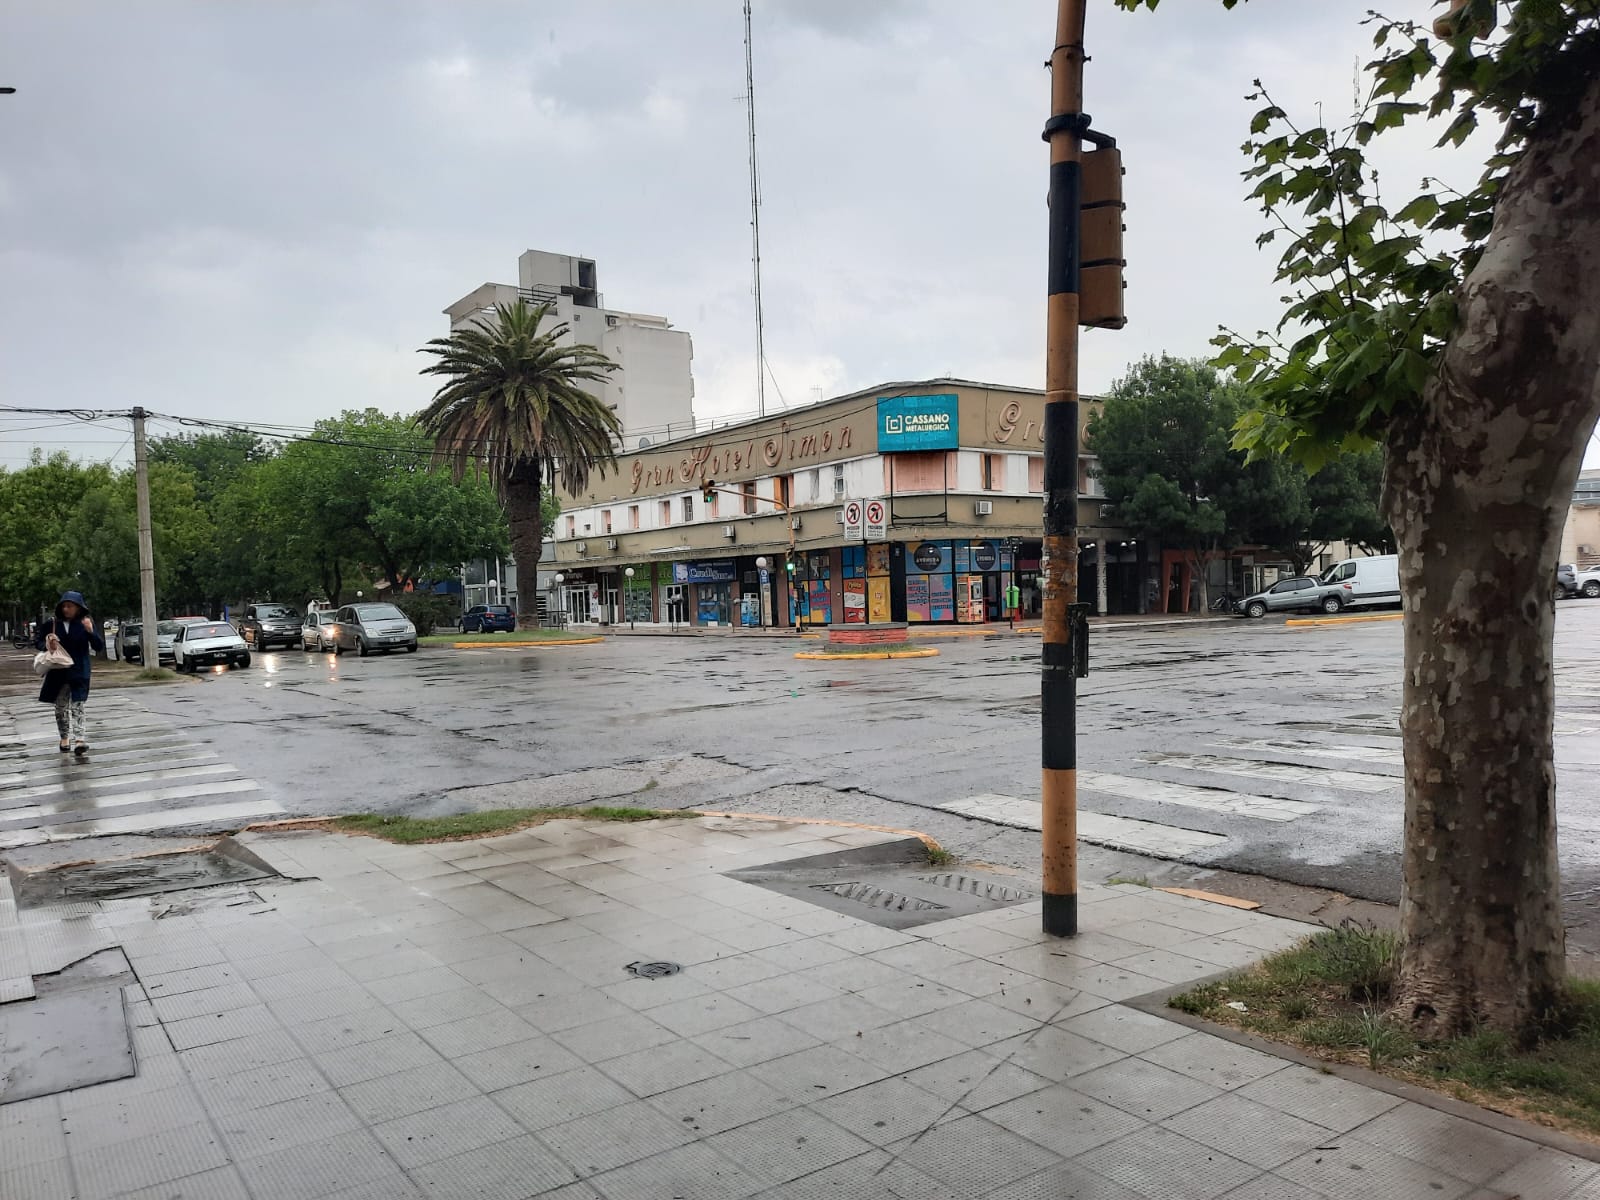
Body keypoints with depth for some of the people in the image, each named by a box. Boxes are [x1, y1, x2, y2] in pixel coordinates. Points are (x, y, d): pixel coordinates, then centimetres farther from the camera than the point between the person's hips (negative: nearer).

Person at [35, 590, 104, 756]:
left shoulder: (86, 623, -3)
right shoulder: (53, 624, 2)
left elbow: (100, 646, -7)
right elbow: (37, 641, 13)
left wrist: (90, 631, -24)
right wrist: (47, 645, -9)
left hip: (79, 672, -3)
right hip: (58, 672, 3)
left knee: (77, 707, -11)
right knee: (61, 707, 13)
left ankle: (79, 740, -18)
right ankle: (65, 738, 28)